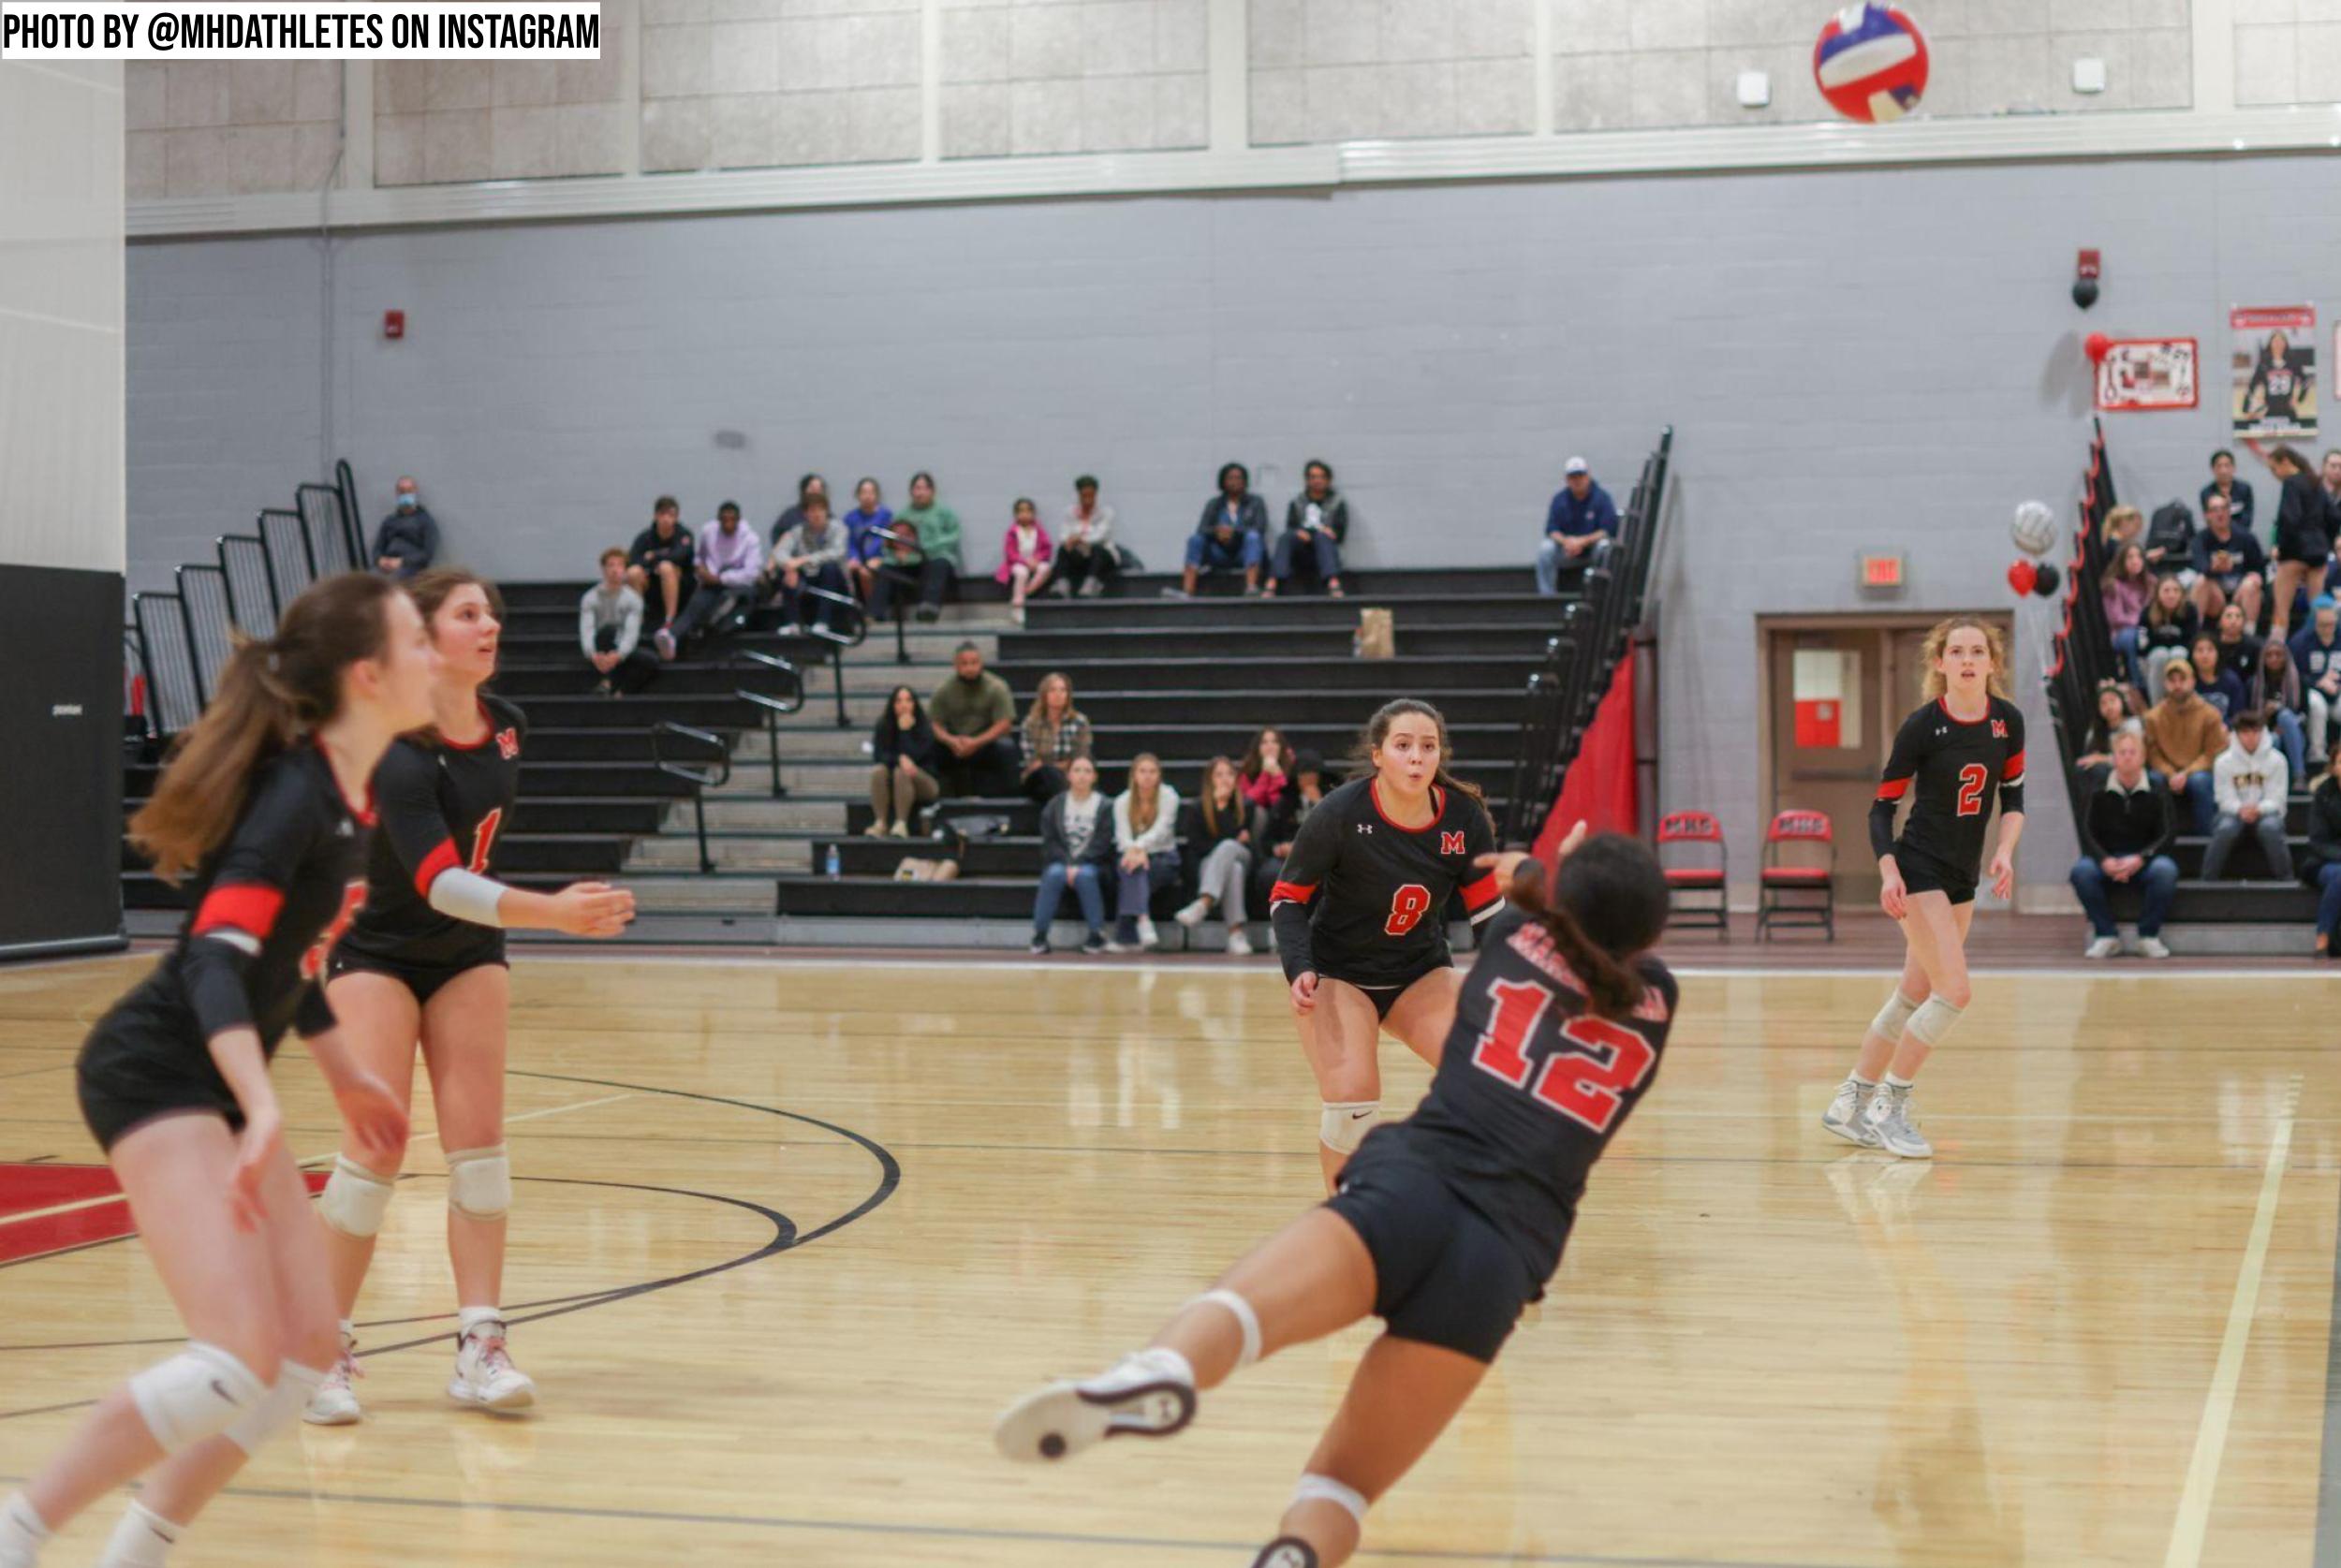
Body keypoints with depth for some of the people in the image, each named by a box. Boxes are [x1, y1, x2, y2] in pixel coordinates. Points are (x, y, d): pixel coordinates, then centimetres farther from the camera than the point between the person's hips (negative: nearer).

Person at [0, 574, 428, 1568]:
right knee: (238, 1362, -21)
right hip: (154, 1074, -10)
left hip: (216, 1087, 10)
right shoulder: (296, 792, -18)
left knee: (307, 1353, 5)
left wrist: (343, 1075, 32)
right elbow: (214, 959, -28)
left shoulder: (342, 794, 9)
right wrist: (264, 1109, -41)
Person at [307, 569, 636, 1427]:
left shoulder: (507, 728, -5)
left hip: (468, 953, 5)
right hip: (377, 952, -5)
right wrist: (553, 911, -49)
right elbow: (438, 882, -38)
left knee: (478, 1138, -4)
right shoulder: (396, 751, -27)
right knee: (376, 1146, -12)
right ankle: (328, 1350, 3)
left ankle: (479, 1349, -1)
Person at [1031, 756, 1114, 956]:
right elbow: (1049, 842, 1)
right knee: (1054, 874, -32)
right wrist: (1067, 864, -14)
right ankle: (1039, 934, -28)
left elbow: (1101, 844, -6)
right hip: (1060, 861, 1)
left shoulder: (1103, 806, 1)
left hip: (1092, 864, -1)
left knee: (1085, 876, -34)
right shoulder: (1055, 806, 7)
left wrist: (1078, 866, -17)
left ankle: (1097, 934, -26)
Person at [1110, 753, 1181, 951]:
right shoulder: (1122, 801, 4)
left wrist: (1139, 846, -38)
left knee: (1133, 869, -33)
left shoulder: (1168, 796, -2)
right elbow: (1123, 835, -11)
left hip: (1164, 859, -2)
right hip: (1131, 852, 2)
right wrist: (1134, 851, -35)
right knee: (1130, 866, -35)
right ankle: (1143, 922, -53)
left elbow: (1161, 830, -19)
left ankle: (1124, 937, -40)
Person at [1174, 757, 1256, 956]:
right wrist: (1236, 841, -5)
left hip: (1242, 859, 1)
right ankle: (1236, 933, -49)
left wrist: (1221, 804, -9)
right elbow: (1196, 846, -2)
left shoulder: (1245, 806, 9)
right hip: (1208, 866, -1)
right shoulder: (1196, 808, 5)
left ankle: (1203, 904, -54)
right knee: (1233, 870, -38)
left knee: (1227, 847, -36)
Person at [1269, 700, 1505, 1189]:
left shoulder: (1463, 817, -14)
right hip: (1338, 973, -3)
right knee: (1350, 1097, -22)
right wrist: (1299, 970, -26)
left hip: (1422, 971, 3)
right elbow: (1287, 899, -11)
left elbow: (1489, 911, -7)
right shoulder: (1340, 814, -22)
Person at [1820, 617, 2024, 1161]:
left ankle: (1849, 1106, 22)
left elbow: (2013, 795, 12)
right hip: (1920, 871, -6)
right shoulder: (1922, 726, -13)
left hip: (1963, 876, 6)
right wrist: (1888, 871, -21)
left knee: (1914, 997, 10)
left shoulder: (2008, 720, 2)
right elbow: (1883, 805, -9)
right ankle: (1889, 1107, 0)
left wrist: (2005, 851, -5)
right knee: (1954, 991, -14)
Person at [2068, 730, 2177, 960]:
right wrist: (2105, 860, -22)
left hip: (2145, 860, -1)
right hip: (2107, 859, 1)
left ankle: (2149, 935, -13)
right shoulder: (2099, 792, 2)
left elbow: (2166, 834, -5)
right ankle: (2106, 935, -14)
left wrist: (2140, 859, -22)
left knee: (2166, 870, -34)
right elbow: (2088, 833, -2)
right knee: (2081, 870, -31)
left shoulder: (2156, 791, 1)